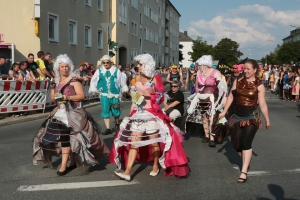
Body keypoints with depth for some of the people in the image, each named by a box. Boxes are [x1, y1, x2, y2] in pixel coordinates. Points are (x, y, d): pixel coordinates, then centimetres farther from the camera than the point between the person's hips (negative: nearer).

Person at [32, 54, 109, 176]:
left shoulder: (74, 80, -5)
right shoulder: (56, 81, 14)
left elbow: (82, 96, -12)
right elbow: (52, 97, 19)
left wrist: (66, 97, -20)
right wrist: (55, 97, -6)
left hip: (73, 113, -7)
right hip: (60, 112, 7)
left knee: (65, 136, -16)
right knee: (62, 136, 3)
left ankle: (64, 164, -11)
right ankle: (73, 161, 18)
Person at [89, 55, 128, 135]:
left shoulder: (116, 70, 1)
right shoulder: (99, 71, 4)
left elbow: (122, 81, 9)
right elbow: (93, 81, 14)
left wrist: (124, 90, 13)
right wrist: (94, 89, 8)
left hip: (115, 95, -1)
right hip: (104, 95, 1)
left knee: (116, 111, 6)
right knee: (105, 111, 2)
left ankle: (117, 124, 35)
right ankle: (108, 129, 10)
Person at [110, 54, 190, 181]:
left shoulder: (155, 78, -7)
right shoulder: (138, 77, 8)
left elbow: (161, 97, -7)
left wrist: (147, 95, -17)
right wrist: (132, 109, 14)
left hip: (152, 113, -5)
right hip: (138, 113, 5)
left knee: (154, 142, 4)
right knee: (133, 141, -1)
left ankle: (155, 166, 27)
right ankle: (127, 172, -3)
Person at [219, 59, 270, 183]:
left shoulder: (259, 86, -6)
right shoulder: (238, 82, 2)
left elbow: (262, 105, -3)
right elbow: (231, 97, 6)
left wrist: (267, 120, 2)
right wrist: (224, 112, 5)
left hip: (251, 118, -4)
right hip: (237, 117, 4)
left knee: (246, 144, -6)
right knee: (236, 144, 8)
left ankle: (244, 172, -1)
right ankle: (246, 162, 34)